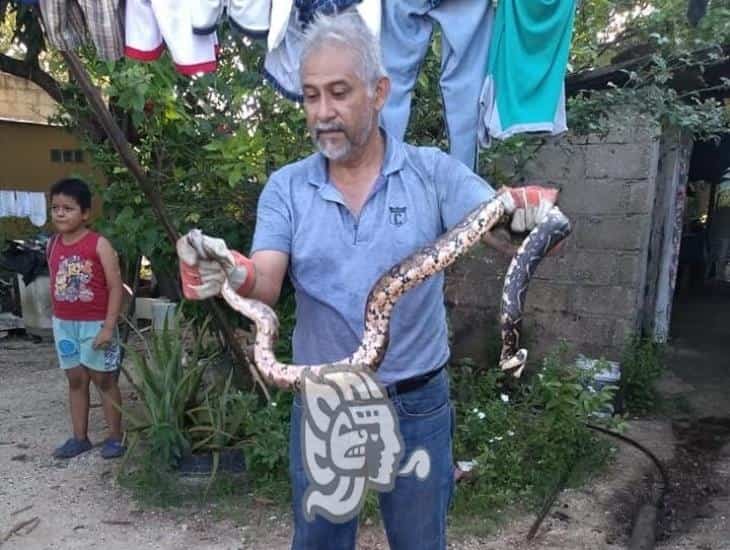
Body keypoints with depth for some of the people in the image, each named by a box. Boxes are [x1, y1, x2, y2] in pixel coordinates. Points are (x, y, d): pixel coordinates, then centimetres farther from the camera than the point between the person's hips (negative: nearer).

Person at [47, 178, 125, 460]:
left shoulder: (99, 244, -13)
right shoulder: (52, 245, 4)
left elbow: (115, 287, -14)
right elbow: (54, 285, 12)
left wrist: (109, 326, -18)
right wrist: (59, 319, 11)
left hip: (95, 324, -5)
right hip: (64, 324, 5)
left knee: (103, 380, 4)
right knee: (75, 380, 13)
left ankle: (115, 437, 16)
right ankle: (79, 437, 24)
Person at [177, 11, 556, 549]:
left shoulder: (433, 172, -8)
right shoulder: (285, 188, -4)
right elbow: (265, 288, -15)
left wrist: (534, 220, -41)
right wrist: (234, 274, -38)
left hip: (417, 404, -1)